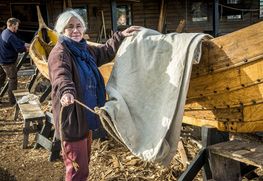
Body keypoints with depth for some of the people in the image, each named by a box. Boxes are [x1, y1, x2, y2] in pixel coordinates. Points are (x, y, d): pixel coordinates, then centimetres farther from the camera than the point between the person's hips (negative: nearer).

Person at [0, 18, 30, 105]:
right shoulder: (10, 36, -24)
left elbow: (17, 40, 15)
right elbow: (18, 49, -23)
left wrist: (25, 44, 4)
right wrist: (26, 48, -5)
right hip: (8, 62, -10)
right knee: (13, 79, 2)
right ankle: (12, 100, 8)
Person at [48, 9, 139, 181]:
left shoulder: (86, 49, 10)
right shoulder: (59, 53, -17)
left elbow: (106, 52, 28)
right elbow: (61, 76, -36)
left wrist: (120, 36, 21)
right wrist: (66, 92, -56)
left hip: (86, 116, 9)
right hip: (72, 119, -9)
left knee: (84, 161, 24)